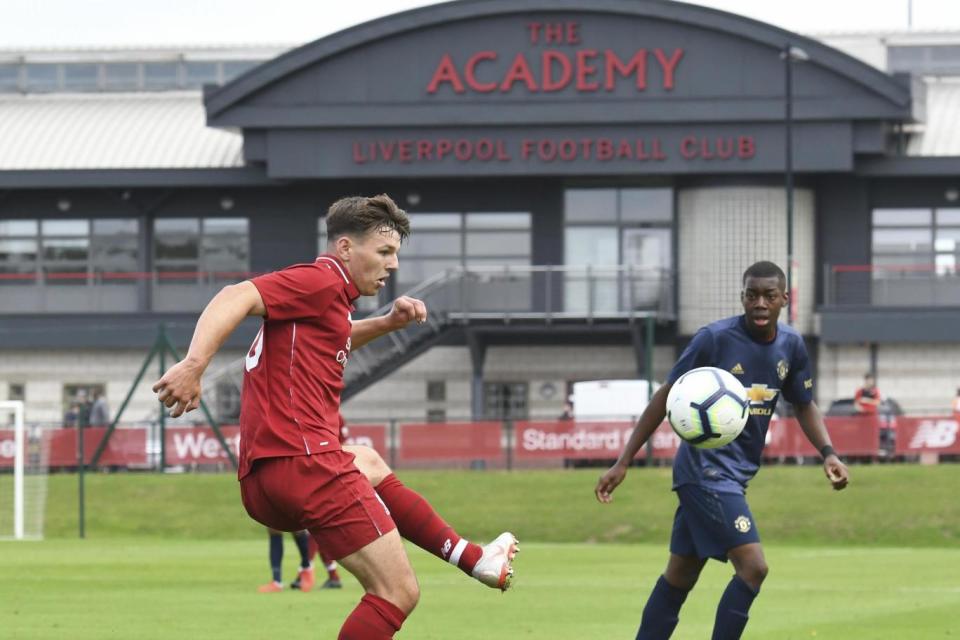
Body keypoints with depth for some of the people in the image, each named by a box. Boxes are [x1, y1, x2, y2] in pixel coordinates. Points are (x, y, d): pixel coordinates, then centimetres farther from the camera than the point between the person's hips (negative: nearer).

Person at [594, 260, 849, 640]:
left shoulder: (791, 346, 4)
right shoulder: (715, 338, -13)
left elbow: (804, 405, 18)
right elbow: (666, 397, -7)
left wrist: (828, 453, 0)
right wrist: (623, 462, -8)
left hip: (735, 476, 7)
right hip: (705, 469, -7)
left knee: (680, 576, 12)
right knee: (753, 567, -17)